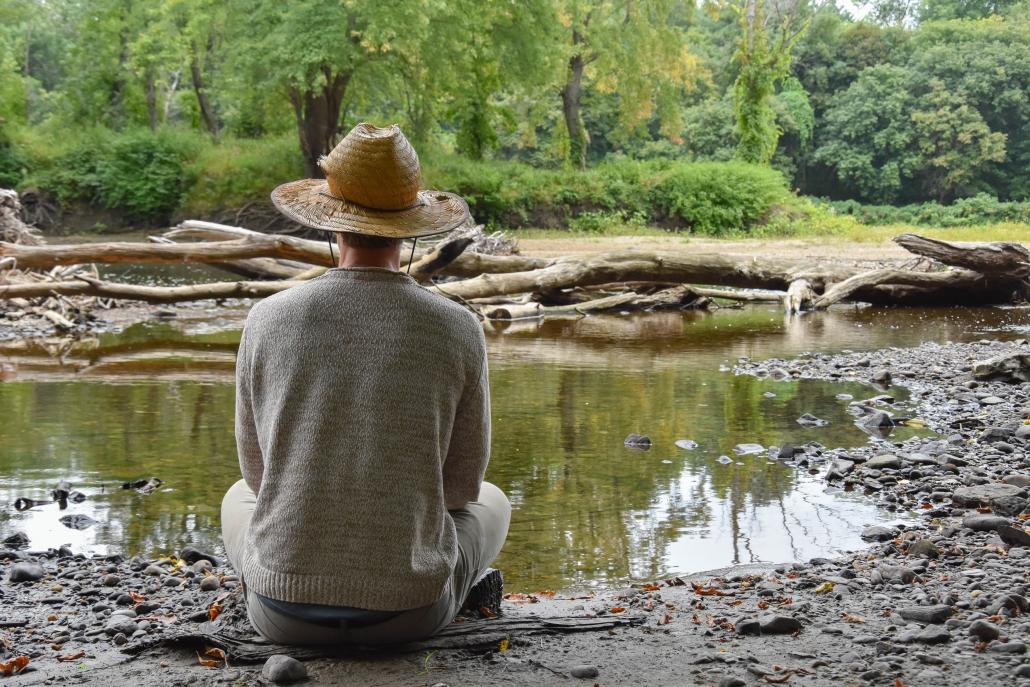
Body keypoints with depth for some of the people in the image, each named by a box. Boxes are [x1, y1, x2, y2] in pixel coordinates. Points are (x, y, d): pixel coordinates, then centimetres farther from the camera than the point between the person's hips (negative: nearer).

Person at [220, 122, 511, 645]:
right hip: (408, 610, -1)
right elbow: (462, 486, 3)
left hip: (285, 611, 1)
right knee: (489, 504, 32)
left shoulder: (269, 319, -5)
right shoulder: (458, 330, -7)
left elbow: (258, 470, 8)